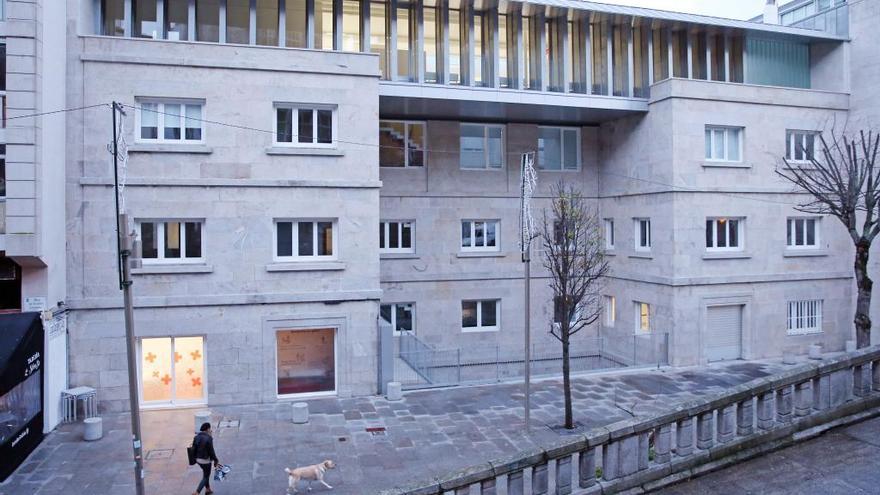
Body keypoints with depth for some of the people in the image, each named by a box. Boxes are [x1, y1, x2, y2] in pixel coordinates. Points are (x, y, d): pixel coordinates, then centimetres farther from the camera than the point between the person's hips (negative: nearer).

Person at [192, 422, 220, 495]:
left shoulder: (196, 437, -2)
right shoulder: (208, 438, -22)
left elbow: (194, 449, 4)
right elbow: (211, 451, -18)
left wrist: (195, 458, 18)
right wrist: (216, 461, -6)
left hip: (198, 459, 7)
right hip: (206, 460, -7)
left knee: (206, 474, 26)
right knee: (205, 477, 9)